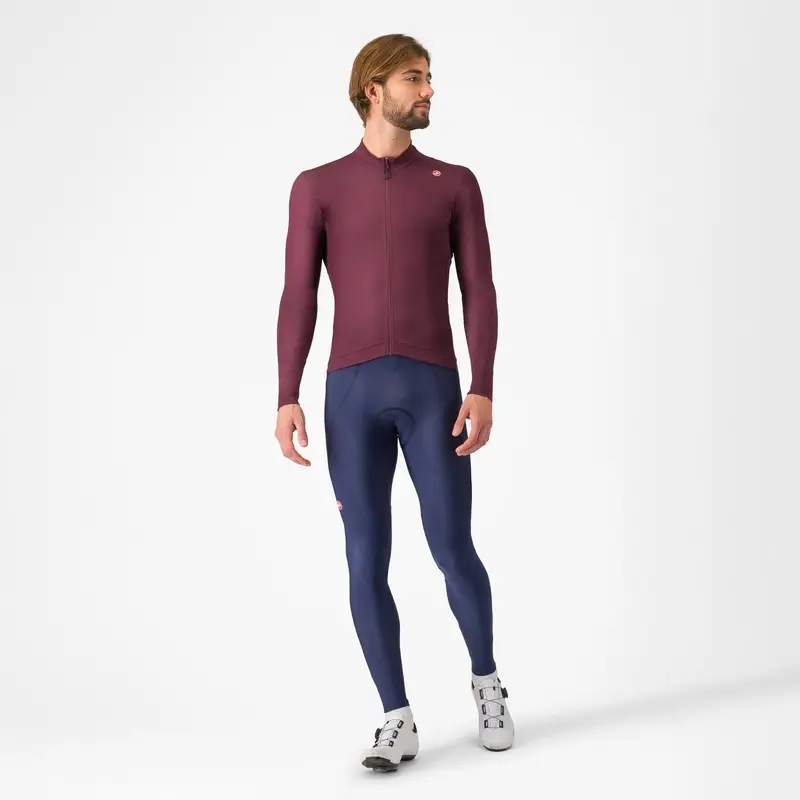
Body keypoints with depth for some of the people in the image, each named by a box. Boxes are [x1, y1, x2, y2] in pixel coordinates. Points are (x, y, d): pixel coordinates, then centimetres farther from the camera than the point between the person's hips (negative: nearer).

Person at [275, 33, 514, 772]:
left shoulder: (455, 183, 10)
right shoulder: (317, 187, 9)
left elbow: (480, 295, 4)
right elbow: (298, 300, 4)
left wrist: (483, 391, -9)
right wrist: (287, 399, -6)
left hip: (433, 388, 0)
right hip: (352, 392, 0)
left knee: (453, 551, -2)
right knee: (367, 562, -2)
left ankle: (486, 680, 26)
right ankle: (398, 722, 10)